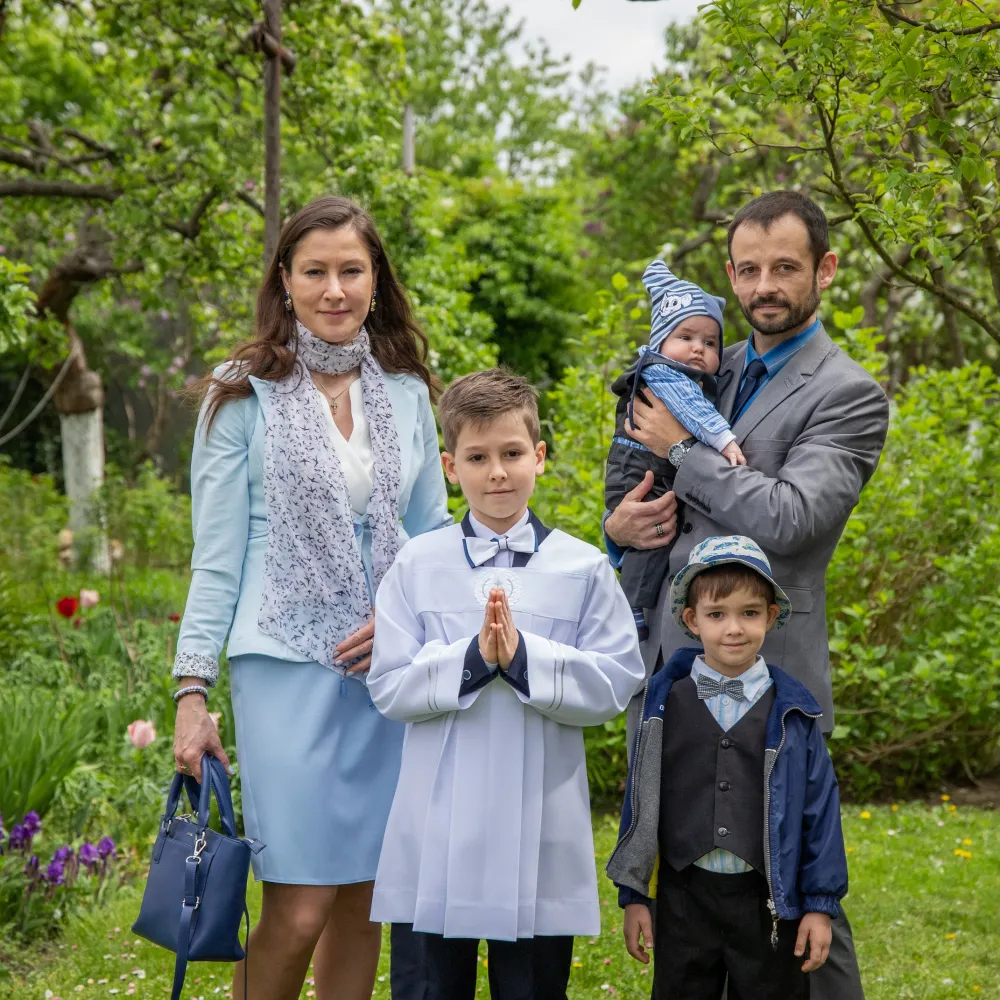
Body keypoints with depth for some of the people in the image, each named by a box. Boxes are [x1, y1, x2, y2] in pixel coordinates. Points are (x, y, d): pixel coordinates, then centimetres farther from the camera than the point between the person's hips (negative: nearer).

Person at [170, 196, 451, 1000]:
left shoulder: (406, 393, 10)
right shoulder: (246, 397, -1)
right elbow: (217, 555, -1)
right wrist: (193, 691, -6)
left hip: (390, 664, 4)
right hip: (289, 664, -4)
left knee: (362, 900, 8)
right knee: (299, 910, -8)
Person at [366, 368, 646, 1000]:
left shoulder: (585, 569, 1)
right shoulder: (418, 567, 1)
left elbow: (617, 685, -5)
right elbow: (389, 687, -4)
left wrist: (525, 656, -17)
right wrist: (472, 658, -17)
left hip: (540, 835, 0)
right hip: (437, 835, 0)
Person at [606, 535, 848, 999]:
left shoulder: (792, 710, -3)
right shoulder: (666, 702, -1)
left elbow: (820, 805, 0)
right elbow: (641, 799, 4)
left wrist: (821, 904, -2)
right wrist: (633, 896, 4)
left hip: (768, 900, 0)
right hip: (684, 896, 1)